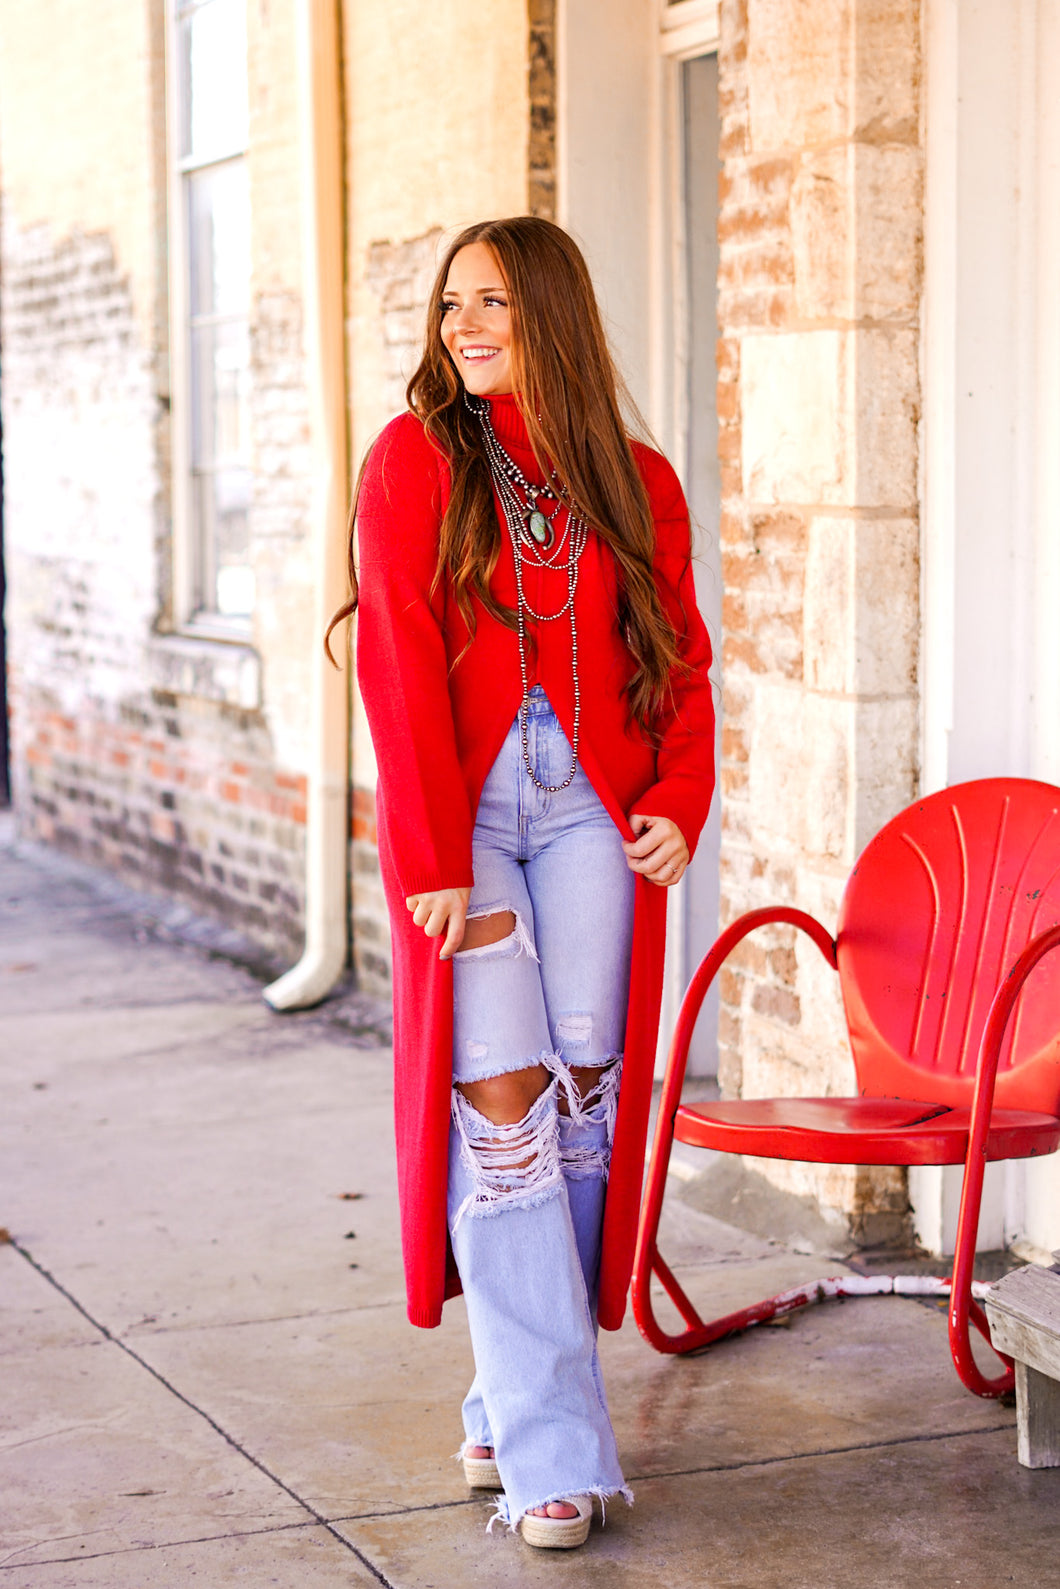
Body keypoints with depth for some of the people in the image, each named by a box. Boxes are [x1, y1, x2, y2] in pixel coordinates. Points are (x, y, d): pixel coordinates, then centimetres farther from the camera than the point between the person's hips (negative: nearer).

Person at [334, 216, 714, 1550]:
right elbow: (403, 671, -5)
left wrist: (682, 807, -2)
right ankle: (550, 1450, -5)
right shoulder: (416, 459, 1)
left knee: (583, 1091, 0)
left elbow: (680, 663, 14)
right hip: (463, 804, -3)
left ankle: (516, 1395, 15)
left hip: (591, 808, 3)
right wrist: (434, 864, -12)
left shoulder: (636, 488, 10)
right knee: (500, 1097, -9)